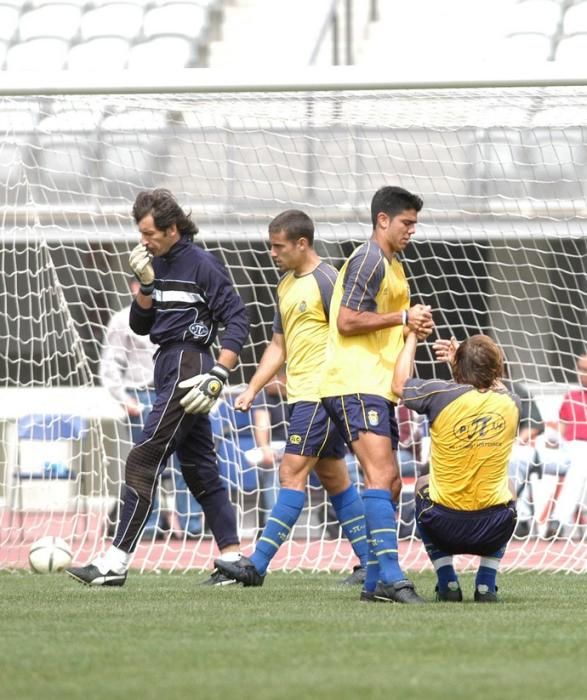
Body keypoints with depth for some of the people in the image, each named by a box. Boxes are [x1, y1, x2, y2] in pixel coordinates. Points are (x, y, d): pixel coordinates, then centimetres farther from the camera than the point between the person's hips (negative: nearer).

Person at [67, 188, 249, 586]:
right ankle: (232, 560, 14)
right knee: (200, 470, 11)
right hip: (170, 368, 10)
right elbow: (140, 326, 14)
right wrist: (146, 284, -3)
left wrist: (218, 375, -20)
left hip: (188, 368, -10)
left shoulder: (202, 265, -11)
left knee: (143, 463, -12)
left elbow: (238, 320, -13)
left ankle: (115, 564, -15)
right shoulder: (159, 265, 13)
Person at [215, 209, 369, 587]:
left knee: (292, 474, -11)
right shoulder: (287, 285, 16)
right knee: (333, 477, 11)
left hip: (320, 394, -10)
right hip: (302, 396, 10)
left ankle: (258, 564, -15)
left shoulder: (326, 280, -11)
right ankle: (370, 562, 15)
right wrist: (252, 389, 14)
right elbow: (279, 346, 23)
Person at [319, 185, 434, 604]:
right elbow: (347, 321, -18)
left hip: (378, 388, 11)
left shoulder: (393, 267, 22)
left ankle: (376, 583, 14)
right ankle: (391, 576, -29)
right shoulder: (368, 261, -9)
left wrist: (413, 328, 11)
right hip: (355, 385, -11)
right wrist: (402, 317, -14)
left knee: (390, 484, 10)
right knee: (381, 474, -21)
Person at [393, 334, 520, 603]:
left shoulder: (442, 394, -14)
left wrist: (412, 336, 16)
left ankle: (448, 583, 22)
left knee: (423, 484, 33)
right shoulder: (510, 404, -5)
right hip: (493, 531, 2)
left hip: (445, 527, -2)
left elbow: (399, 385, 6)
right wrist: (461, 357, 23)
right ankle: (486, 585, 23)